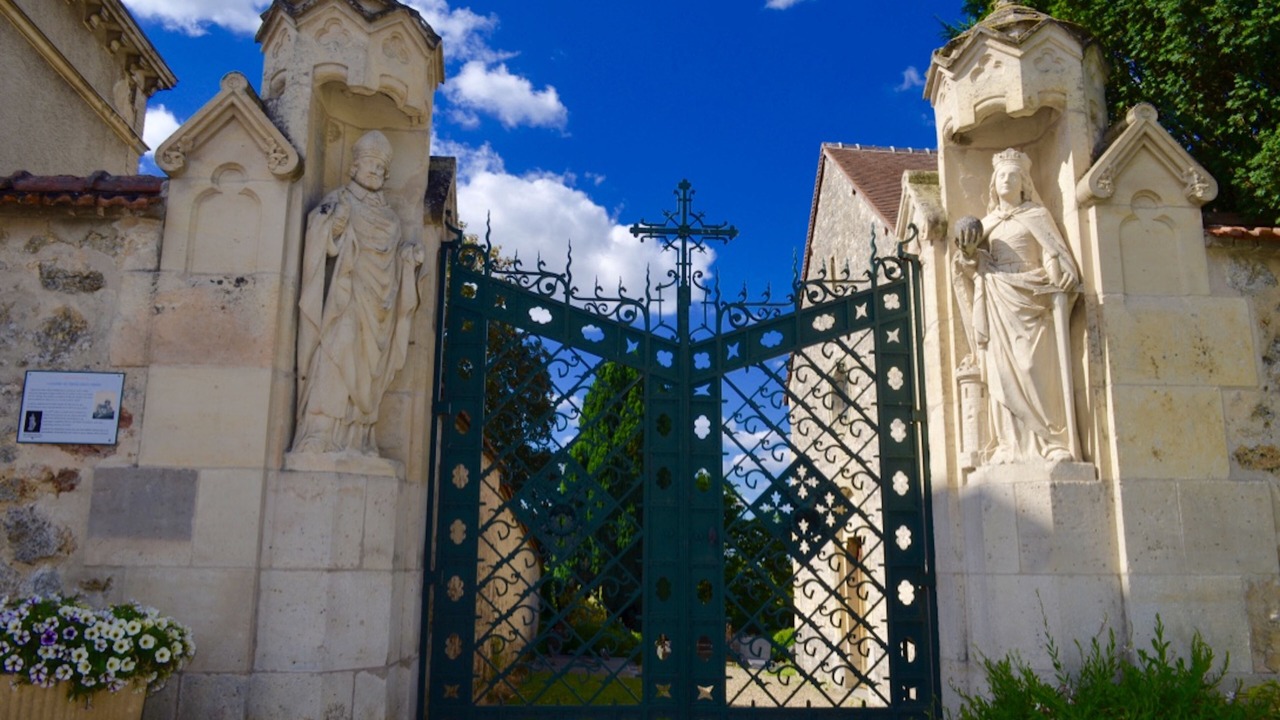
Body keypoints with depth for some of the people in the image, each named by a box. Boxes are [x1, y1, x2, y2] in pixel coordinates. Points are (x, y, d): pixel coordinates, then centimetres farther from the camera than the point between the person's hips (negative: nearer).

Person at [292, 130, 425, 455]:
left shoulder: (389, 217, 21)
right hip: (345, 298, -5)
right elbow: (325, 243, -7)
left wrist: (410, 255, 3)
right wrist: (330, 220, -25)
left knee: (365, 371, 1)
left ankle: (355, 441, 1)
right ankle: (319, 438, -20)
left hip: (376, 304, 6)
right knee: (336, 358, -17)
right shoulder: (339, 201, 5)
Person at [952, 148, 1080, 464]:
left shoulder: (1036, 215, 10)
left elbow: (1056, 257, 2)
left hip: (1030, 303, -3)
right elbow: (977, 267, 16)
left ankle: (1051, 443, -11)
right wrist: (969, 253, -5)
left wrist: (1058, 295, -12)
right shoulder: (986, 223, 20)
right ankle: (1012, 446, -5)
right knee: (1004, 374, -4)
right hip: (999, 308, 3)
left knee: (1036, 369, -11)